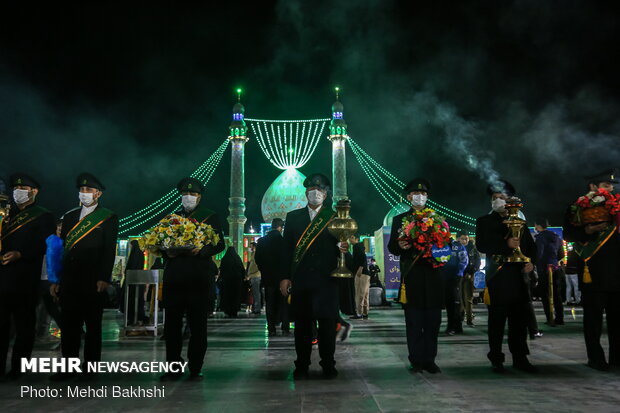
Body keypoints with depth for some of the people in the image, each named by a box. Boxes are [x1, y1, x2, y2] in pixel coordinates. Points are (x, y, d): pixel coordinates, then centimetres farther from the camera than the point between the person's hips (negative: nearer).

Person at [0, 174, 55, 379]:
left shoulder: (43, 216, 1)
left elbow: (43, 246, -9)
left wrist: (19, 254, -22)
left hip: (25, 280, -5)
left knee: (24, 325, 2)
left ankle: (18, 368, 10)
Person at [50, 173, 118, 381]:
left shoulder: (109, 218, 2)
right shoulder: (69, 217, 16)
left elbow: (109, 250, -6)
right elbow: (61, 248, 13)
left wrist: (104, 278, -15)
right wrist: (56, 280, 8)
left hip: (93, 282, -4)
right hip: (69, 281, 4)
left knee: (93, 325, 5)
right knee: (69, 324, 6)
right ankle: (68, 368, 15)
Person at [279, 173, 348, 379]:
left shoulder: (334, 217, 10)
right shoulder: (293, 217, 12)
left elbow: (339, 245, 9)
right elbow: (287, 248, 8)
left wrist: (342, 248, -15)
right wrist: (285, 277, 2)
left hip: (326, 279, -1)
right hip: (300, 279, 1)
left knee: (327, 322, 1)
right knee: (302, 323, 4)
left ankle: (328, 365, 14)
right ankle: (301, 366, 15)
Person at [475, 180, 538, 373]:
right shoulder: (484, 221, 7)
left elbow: (531, 245, 20)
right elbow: (482, 245, -7)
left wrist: (531, 262, 1)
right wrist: (506, 244, -18)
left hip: (519, 277, 4)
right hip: (497, 276, -4)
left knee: (519, 319, 7)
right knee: (497, 320, -1)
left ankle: (520, 358, 17)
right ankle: (496, 359, 6)